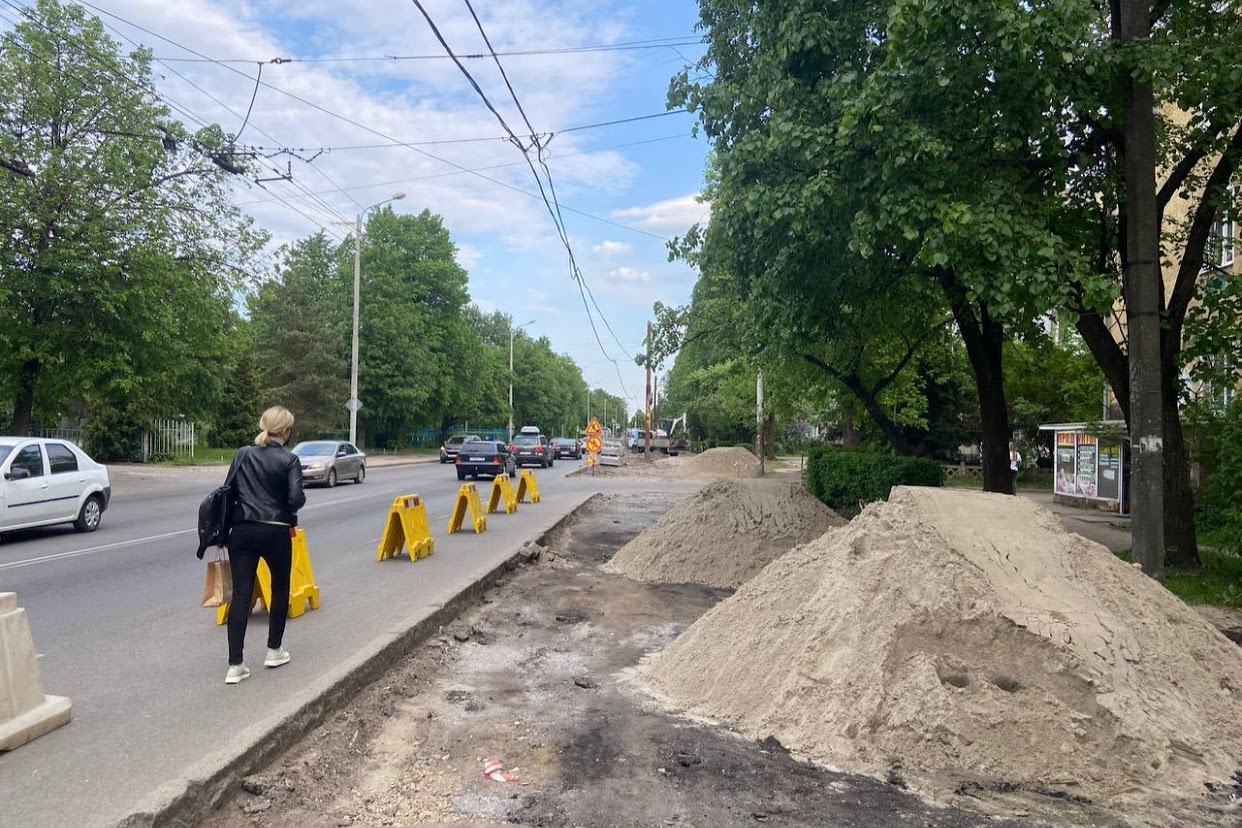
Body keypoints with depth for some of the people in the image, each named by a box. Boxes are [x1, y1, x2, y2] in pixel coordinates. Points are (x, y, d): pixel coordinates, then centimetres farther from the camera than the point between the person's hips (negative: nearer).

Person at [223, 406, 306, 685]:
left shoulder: (243, 454, 3)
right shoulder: (289, 460, -8)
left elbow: (229, 491, 4)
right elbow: (296, 499, -15)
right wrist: (294, 504, 7)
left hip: (242, 531, 3)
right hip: (275, 533, -3)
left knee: (240, 595, 2)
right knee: (280, 589, 19)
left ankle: (235, 666, 0)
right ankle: (274, 651, 27)